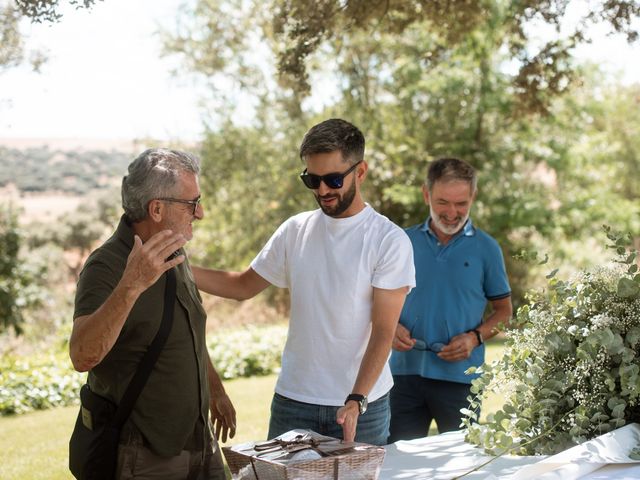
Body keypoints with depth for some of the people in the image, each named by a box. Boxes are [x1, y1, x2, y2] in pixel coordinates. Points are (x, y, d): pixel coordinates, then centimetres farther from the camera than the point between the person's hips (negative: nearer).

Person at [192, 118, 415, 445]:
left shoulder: (390, 241, -9)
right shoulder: (295, 231, 4)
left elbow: (383, 332, -12)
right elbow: (244, 286, 14)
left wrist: (356, 401, -21)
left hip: (362, 404, -3)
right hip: (292, 401, 3)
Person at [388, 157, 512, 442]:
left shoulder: (486, 248, 3)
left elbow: (503, 310, 8)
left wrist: (475, 338, -10)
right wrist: (392, 328, -7)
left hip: (459, 375, -1)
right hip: (405, 368, 1)